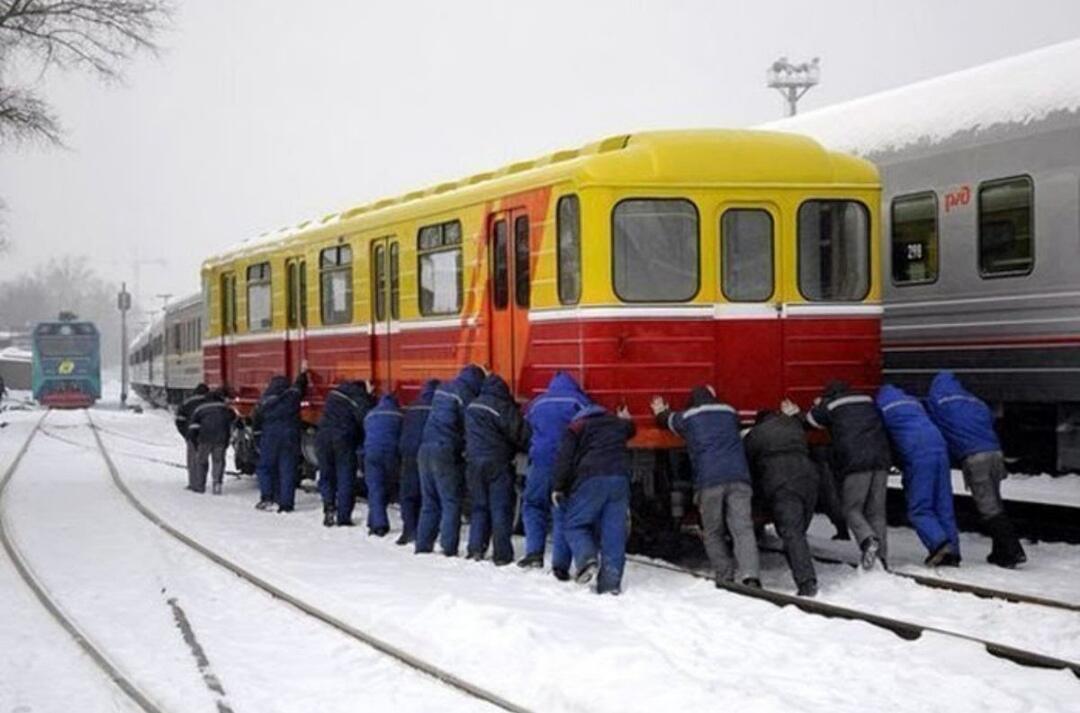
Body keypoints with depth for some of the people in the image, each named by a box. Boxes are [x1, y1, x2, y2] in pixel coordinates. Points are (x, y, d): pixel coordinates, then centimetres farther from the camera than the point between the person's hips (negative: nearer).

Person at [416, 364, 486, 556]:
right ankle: (449, 549, -5)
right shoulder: (465, 396, -8)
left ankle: (423, 545, 16)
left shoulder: (442, 389, 15)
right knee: (451, 503, -1)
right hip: (446, 453, -7)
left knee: (429, 502, 15)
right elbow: (469, 429, -8)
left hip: (426, 450, 7)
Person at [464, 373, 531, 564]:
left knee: (479, 507, 15)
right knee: (501, 509, -1)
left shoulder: (472, 407, 10)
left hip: (473, 464, 5)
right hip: (497, 464, -5)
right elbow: (521, 435, -10)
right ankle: (502, 554, -4)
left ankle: (476, 548, 7)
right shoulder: (504, 408, -11)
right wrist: (532, 449, 5)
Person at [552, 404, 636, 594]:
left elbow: (564, 458, 1)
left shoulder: (576, 427, 11)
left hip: (591, 480, -4)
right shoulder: (618, 424, 24)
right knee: (614, 530, 4)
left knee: (574, 524, 6)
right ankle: (610, 583, -1)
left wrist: (558, 487, 5)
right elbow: (630, 429, 48)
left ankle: (586, 559, -20)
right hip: (620, 477, 4)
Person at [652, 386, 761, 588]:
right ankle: (750, 575, -26)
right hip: (738, 477, 1)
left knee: (713, 533, 10)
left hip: (708, 482, -1)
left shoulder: (687, 418, 16)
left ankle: (725, 578, 2)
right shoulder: (729, 412, 22)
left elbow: (668, 420, 39)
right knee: (743, 528, -8)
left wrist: (660, 413, 62)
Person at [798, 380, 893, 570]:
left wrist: (793, 415, 43)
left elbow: (809, 423, 21)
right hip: (881, 459, 4)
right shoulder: (868, 401, 25)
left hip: (856, 462, -4)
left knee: (852, 509, 4)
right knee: (876, 511, 9)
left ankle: (868, 540, -22)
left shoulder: (828, 406, 12)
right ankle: (881, 556, 0)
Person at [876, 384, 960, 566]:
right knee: (943, 505, 9)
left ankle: (939, 543, -24)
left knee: (919, 509, -4)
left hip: (916, 454, -6)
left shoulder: (881, 405, 9)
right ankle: (952, 552, 5)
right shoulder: (912, 401, 30)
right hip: (939, 447, 6)